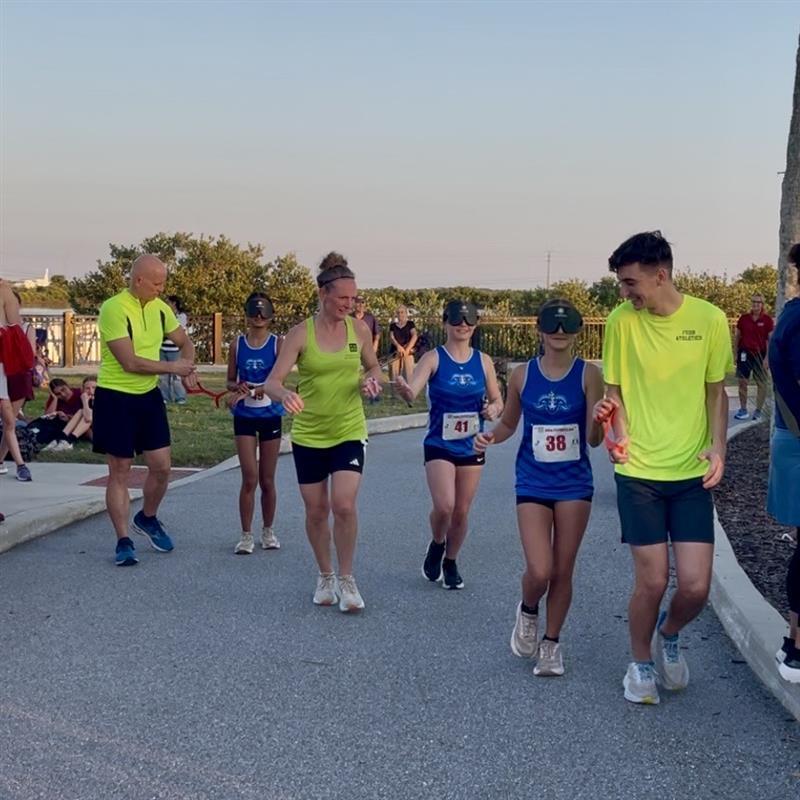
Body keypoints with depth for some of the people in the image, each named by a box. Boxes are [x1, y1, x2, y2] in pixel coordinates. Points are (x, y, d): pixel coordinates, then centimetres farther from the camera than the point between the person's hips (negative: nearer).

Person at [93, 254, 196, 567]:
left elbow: (185, 344, 16)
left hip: (149, 396, 6)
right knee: (120, 472, 1)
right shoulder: (114, 309, -19)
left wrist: (187, 368, -5)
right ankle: (123, 541, 9)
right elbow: (130, 362, -23)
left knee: (161, 466, 6)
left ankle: (147, 518, 32)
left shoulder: (160, 308, 2)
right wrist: (172, 367, -14)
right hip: (115, 399, -6)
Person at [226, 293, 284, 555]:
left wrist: (250, 392, -26)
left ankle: (268, 531, 24)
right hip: (244, 417, 0)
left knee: (267, 480, 9)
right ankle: (246, 535, 4)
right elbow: (230, 381, 7)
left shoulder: (278, 344, -4)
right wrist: (238, 387, -16)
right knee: (250, 479, -6)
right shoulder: (237, 345, 2)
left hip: (270, 416, 0)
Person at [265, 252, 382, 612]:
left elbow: (373, 366, 15)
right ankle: (325, 576, 30)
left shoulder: (359, 329, -2)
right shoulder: (300, 334, -10)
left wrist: (371, 380, -9)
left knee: (344, 505, -13)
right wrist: (285, 394, -38)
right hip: (309, 434, 0)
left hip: (349, 431, 0)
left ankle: (346, 579, 6)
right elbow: (272, 382, -15)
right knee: (316, 510, 9)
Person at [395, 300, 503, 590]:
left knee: (461, 512, 9)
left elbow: (497, 401, 11)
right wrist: (404, 390, -46)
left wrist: (493, 409, -13)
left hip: (472, 447, 3)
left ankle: (450, 563, 32)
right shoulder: (434, 358, -7)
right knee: (444, 506, -18)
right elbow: (412, 392, -22)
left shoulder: (483, 361, 3)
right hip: (439, 446, -3)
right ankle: (436, 545, 15)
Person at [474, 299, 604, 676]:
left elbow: (593, 438, -9)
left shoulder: (588, 375, -6)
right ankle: (528, 611, 25)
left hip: (574, 483, 0)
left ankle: (551, 643, 26)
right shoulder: (522, 375, 0)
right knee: (539, 572, -10)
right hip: (533, 483, 0)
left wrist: (599, 420, -30)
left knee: (563, 571, 6)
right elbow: (509, 423, 14)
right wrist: (489, 437, -7)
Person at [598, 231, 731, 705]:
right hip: (639, 471, -1)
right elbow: (615, 390, 5)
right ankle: (641, 663, 26)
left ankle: (668, 635, 31)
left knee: (696, 585, -3)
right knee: (653, 580, -1)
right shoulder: (621, 321, -4)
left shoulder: (709, 319, -3)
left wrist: (718, 447, -9)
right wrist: (621, 434, -13)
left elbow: (716, 390, 6)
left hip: (692, 473, 1)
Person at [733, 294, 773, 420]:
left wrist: (767, 357, -11)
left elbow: (771, 340, -5)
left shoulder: (767, 319, -4)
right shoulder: (743, 318, 3)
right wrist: (735, 353, 5)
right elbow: (737, 337, 10)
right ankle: (743, 409, 13)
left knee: (761, 383, 3)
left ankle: (759, 410, 11)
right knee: (742, 382, 4)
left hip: (760, 354, -2)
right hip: (745, 353, 3)